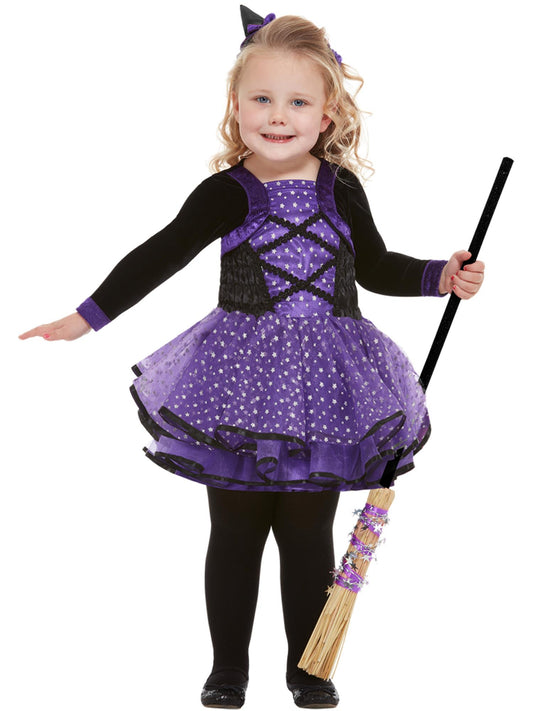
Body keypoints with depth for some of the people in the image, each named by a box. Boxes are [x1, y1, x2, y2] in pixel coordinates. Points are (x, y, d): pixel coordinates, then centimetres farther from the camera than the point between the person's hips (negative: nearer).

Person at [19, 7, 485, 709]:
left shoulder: (340, 190, 2)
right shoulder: (228, 193, -5)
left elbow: (375, 266, 16)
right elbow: (159, 256, -1)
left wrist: (441, 275, 3)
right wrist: (88, 316, -3)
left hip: (323, 387, 1)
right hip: (239, 383, -1)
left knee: (308, 535, 9)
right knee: (235, 534, 8)